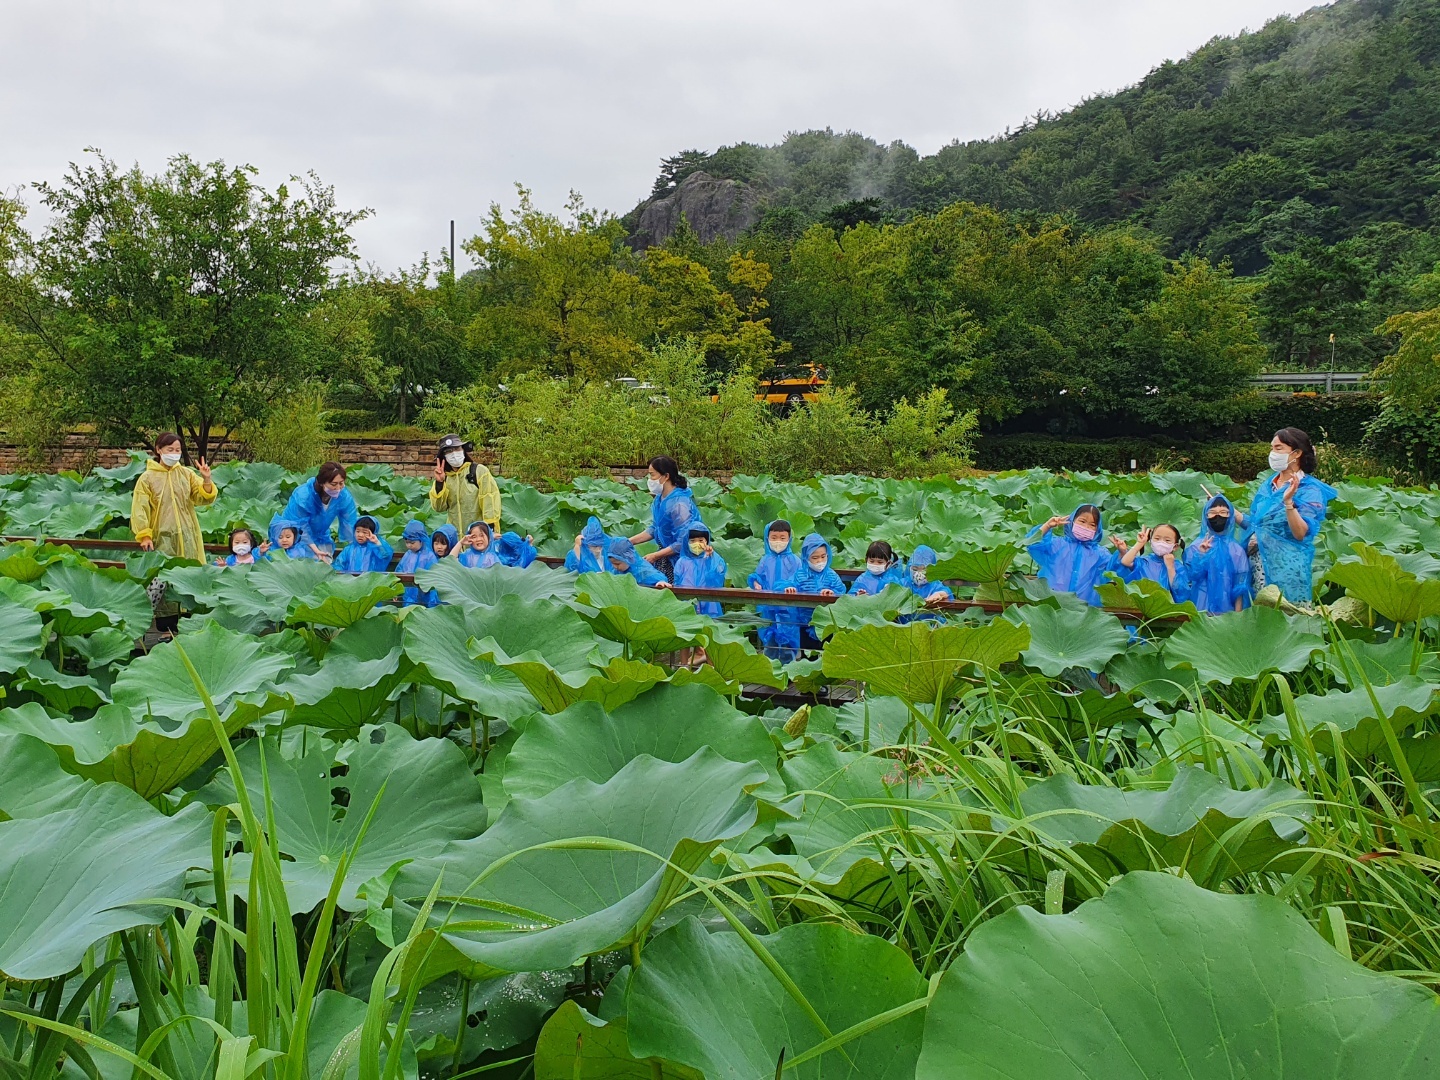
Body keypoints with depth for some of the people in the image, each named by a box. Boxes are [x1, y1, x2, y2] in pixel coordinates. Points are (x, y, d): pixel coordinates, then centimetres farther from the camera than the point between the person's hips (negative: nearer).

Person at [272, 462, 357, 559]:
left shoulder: (345, 497, -18)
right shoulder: (302, 496, -31)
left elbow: (351, 524, -15)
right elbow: (300, 527, -25)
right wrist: (315, 550, -33)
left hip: (319, 539, 5)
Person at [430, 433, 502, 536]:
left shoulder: (480, 471, -1)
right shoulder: (445, 477, 12)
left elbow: (490, 500, -6)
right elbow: (439, 506, 4)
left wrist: (490, 526, -13)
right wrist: (439, 483, -8)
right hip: (454, 534, 4)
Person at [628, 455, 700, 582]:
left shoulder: (679, 503, -22)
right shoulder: (659, 499, 5)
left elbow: (682, 543, -22)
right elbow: (654, 530, 16)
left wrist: (655, 556, -16)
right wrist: (627, 542, 9)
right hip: (664, 558, 8)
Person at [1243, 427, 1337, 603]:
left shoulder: (1310, 490, -8)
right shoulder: (1268, 484, 11)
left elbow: (1301, 533, -20)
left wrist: (1288, 501, -30)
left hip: (1287, 568, -6)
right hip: (1258, 563, 6)